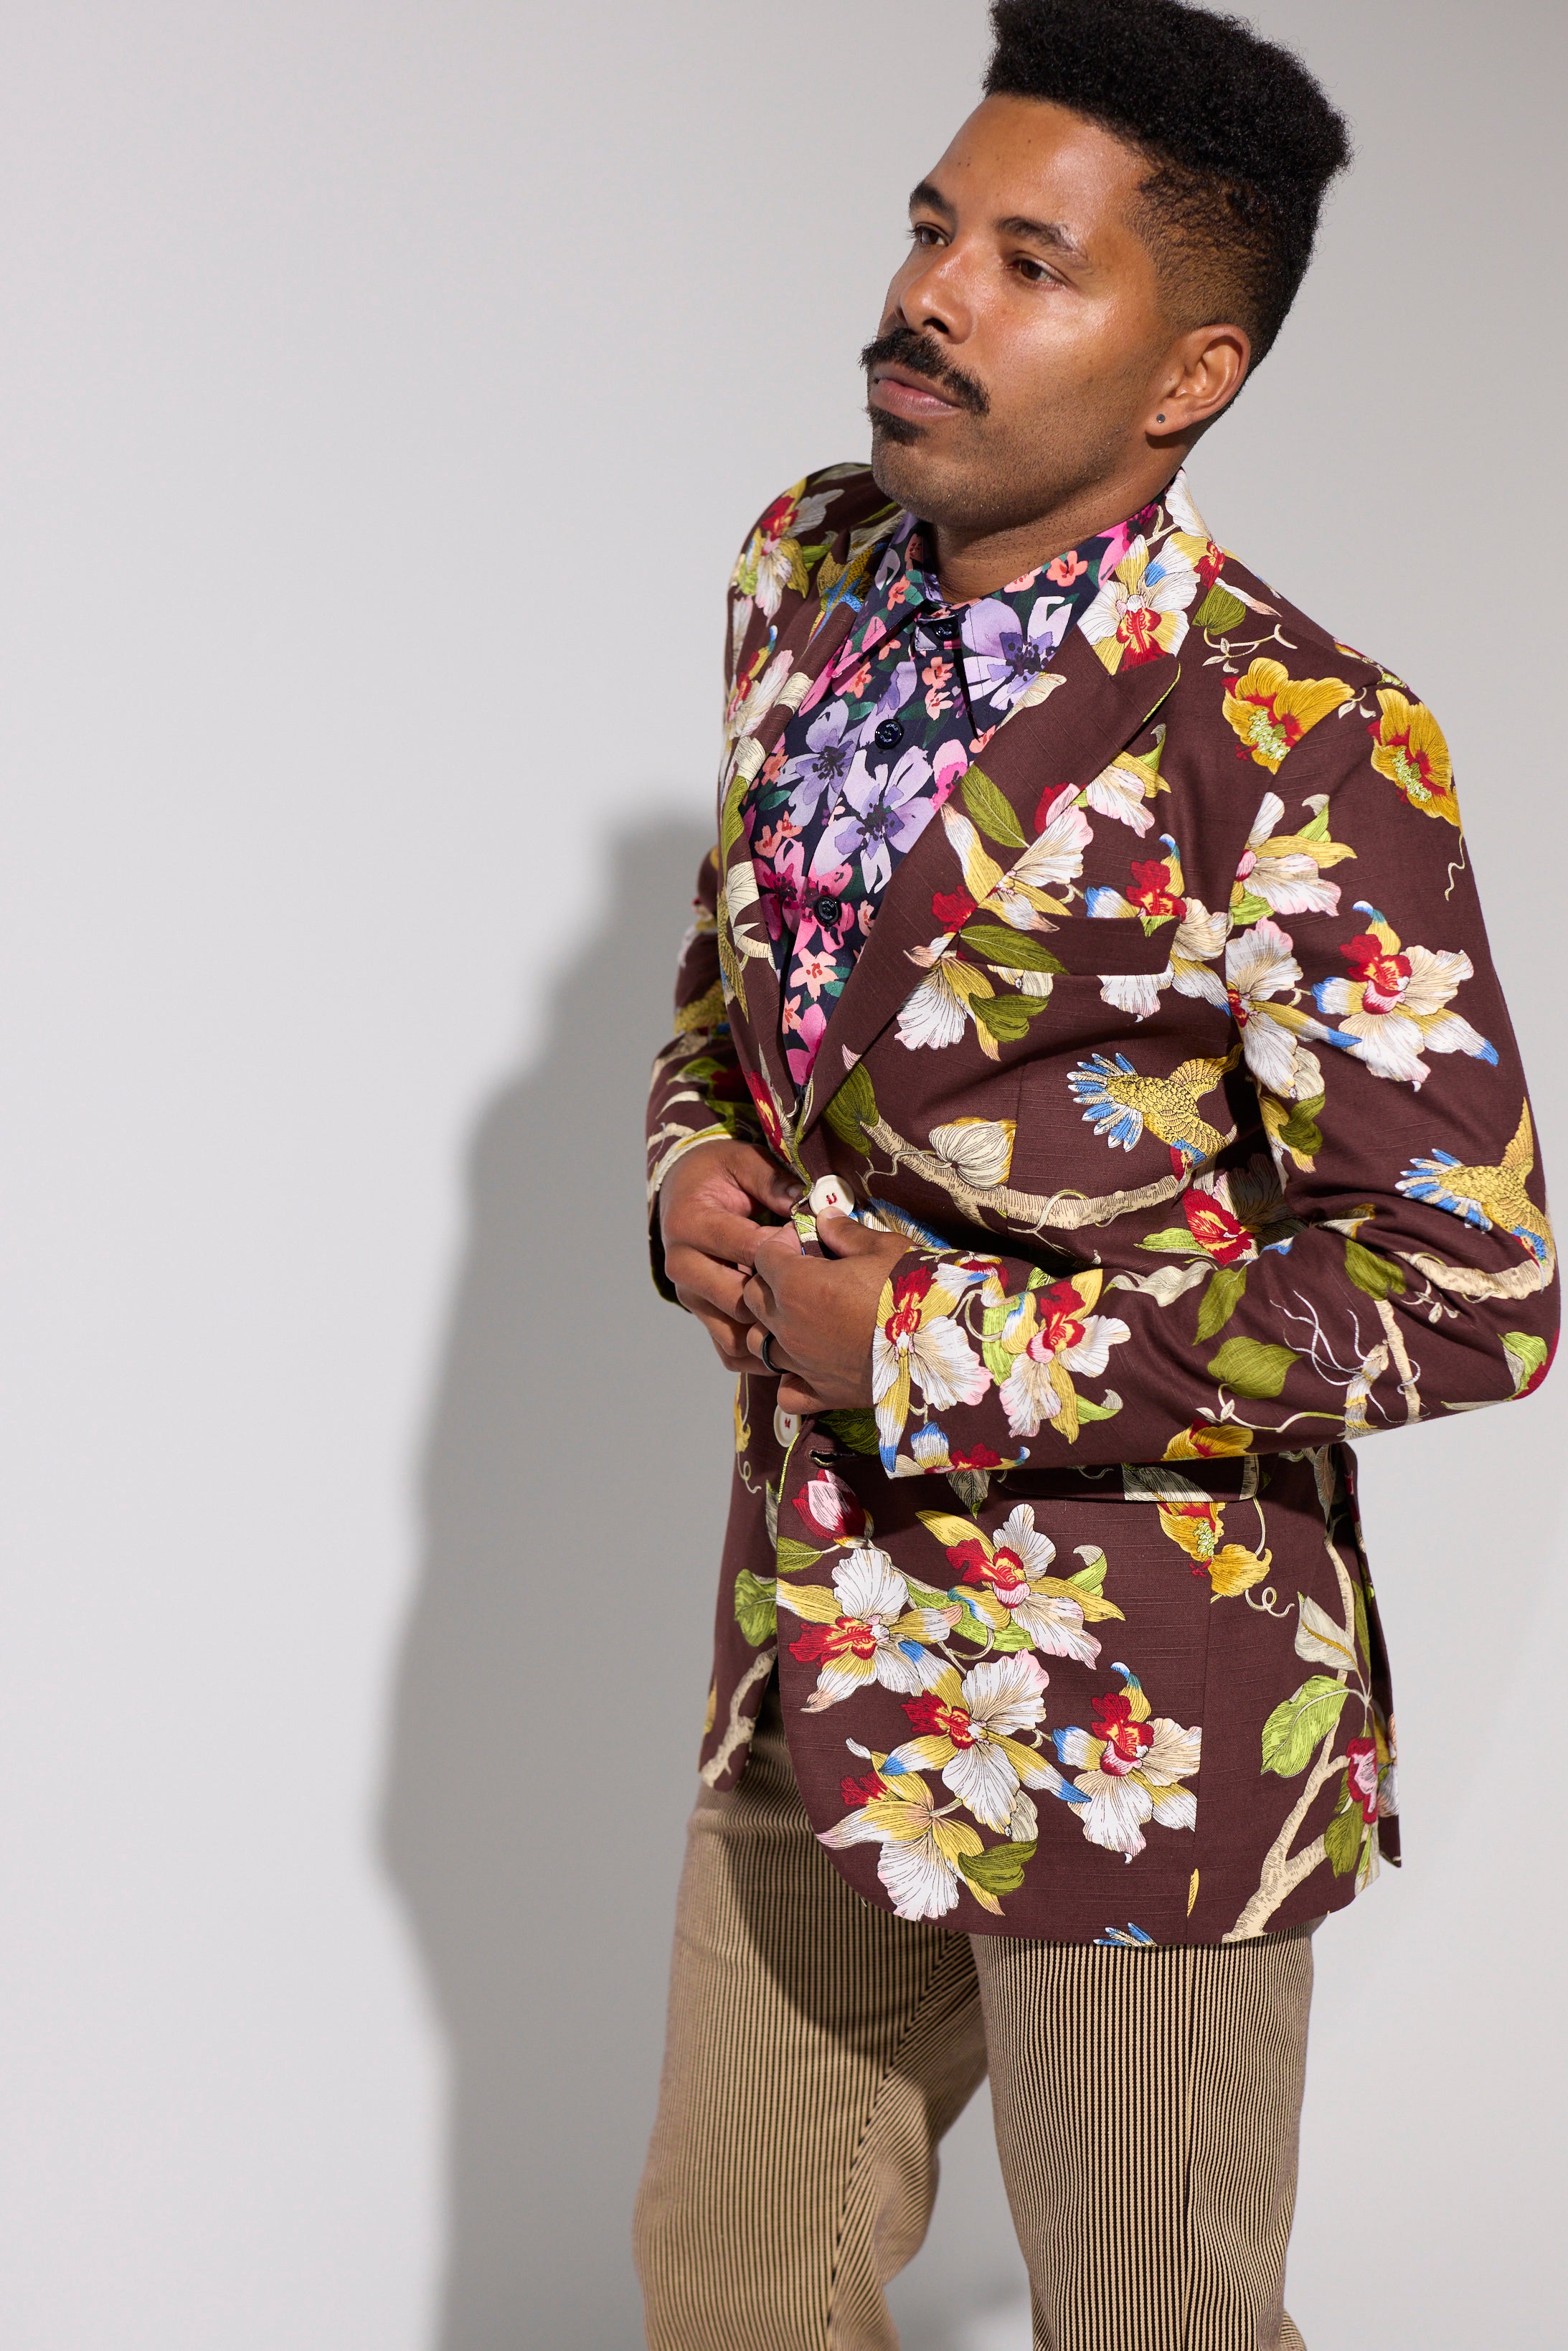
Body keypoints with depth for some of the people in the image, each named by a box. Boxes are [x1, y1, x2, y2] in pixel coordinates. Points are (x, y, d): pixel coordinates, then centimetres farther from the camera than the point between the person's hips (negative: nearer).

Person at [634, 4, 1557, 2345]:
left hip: (1132, 1722, -6)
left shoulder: (1292, 749, -21)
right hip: (815, 1655, 7)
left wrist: (942, 1350, -21)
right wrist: (694, 1160, -3)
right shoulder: (810, 570, 2)